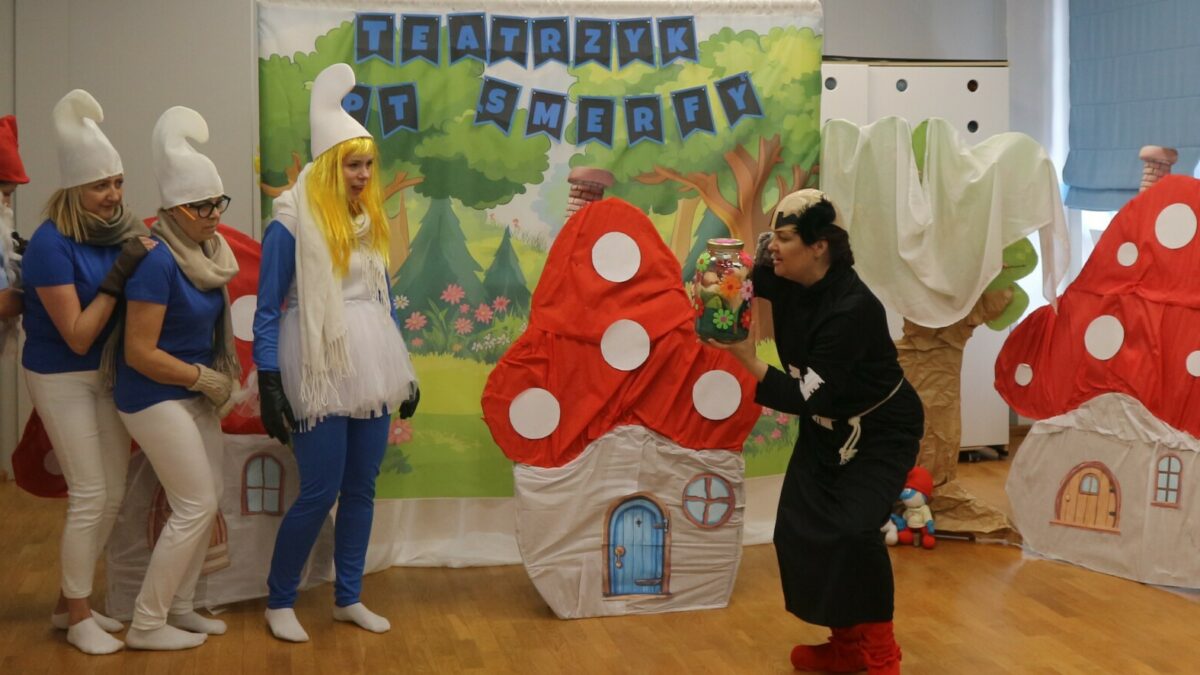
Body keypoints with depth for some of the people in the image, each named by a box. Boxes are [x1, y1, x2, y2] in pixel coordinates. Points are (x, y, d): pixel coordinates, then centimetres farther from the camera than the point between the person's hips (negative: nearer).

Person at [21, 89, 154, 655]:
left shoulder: (119, 230, -4)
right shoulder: (51, 243, -21)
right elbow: (77, 336, -21)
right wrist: (117, 277, -26)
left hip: (111, 373, 6)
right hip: (62, 377, -6)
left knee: (113, 494, 10)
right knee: (89, 495, -3)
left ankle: (71, 603, 27)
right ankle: (77, 618, 14)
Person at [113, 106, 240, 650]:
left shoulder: (204, 253, 3)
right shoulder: (158, 262, -22)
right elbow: (139, 352, -22)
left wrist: (216, 378, 3)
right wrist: (204, 378, -14)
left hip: (194, 393, 8)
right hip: (156, 397, -8)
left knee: (207, 499, 12)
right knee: (195, 506, -5)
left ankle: (179, 606, 26)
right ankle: (146, 625, 7)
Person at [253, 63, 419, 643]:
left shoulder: (370, 221, 9)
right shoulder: (292, 224, -11)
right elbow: (267, 310, -10)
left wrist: (404, 371, 14)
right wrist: (269, 385, -15)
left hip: (371, 373, 6)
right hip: (320, 376, -6)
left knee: (362, 489, 10)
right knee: (320, 492, -3)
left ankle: (348, 598, 24)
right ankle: (279, 601, 15)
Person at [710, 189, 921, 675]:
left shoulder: (852, 308, -33)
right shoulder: (784, 279, -14)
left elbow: (808, 398, -33)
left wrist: (748, 360, -36)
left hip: (881, 431, -7)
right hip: (827, 429, 7)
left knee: (853, 530, -22)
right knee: (799, 530, 1)